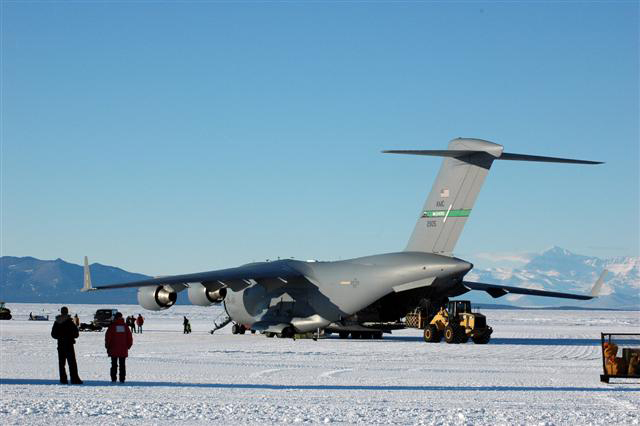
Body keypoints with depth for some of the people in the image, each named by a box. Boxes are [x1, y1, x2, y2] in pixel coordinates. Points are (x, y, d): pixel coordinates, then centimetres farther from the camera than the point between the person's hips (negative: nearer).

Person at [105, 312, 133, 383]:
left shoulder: (112, 326, -5)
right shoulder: (125, 326, 3)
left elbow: (108, 337, -5)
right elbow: (130, 337, 7)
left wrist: (107, 347, 4)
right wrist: (128, 346, 17)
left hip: (114, 350, -2)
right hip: (123, 350, 2)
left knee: (114, 365, 4)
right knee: (122, 365, 5)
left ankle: (113, 379, 1)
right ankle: (122, 379, 1)